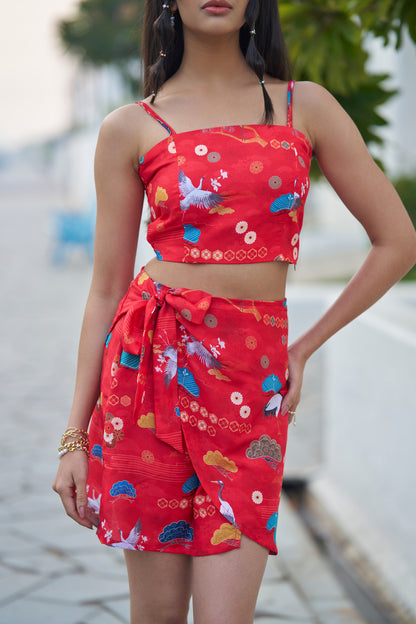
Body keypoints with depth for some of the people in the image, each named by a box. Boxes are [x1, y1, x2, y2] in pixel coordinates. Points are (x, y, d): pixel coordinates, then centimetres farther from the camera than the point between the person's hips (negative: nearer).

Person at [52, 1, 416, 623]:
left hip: (252, 385, 1)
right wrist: (73, 437, 3)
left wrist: (303, 349, 7)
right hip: (151, 361, 0)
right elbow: (106, 289, 5)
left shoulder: (307, 106, 7)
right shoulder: (130, 129, 4)